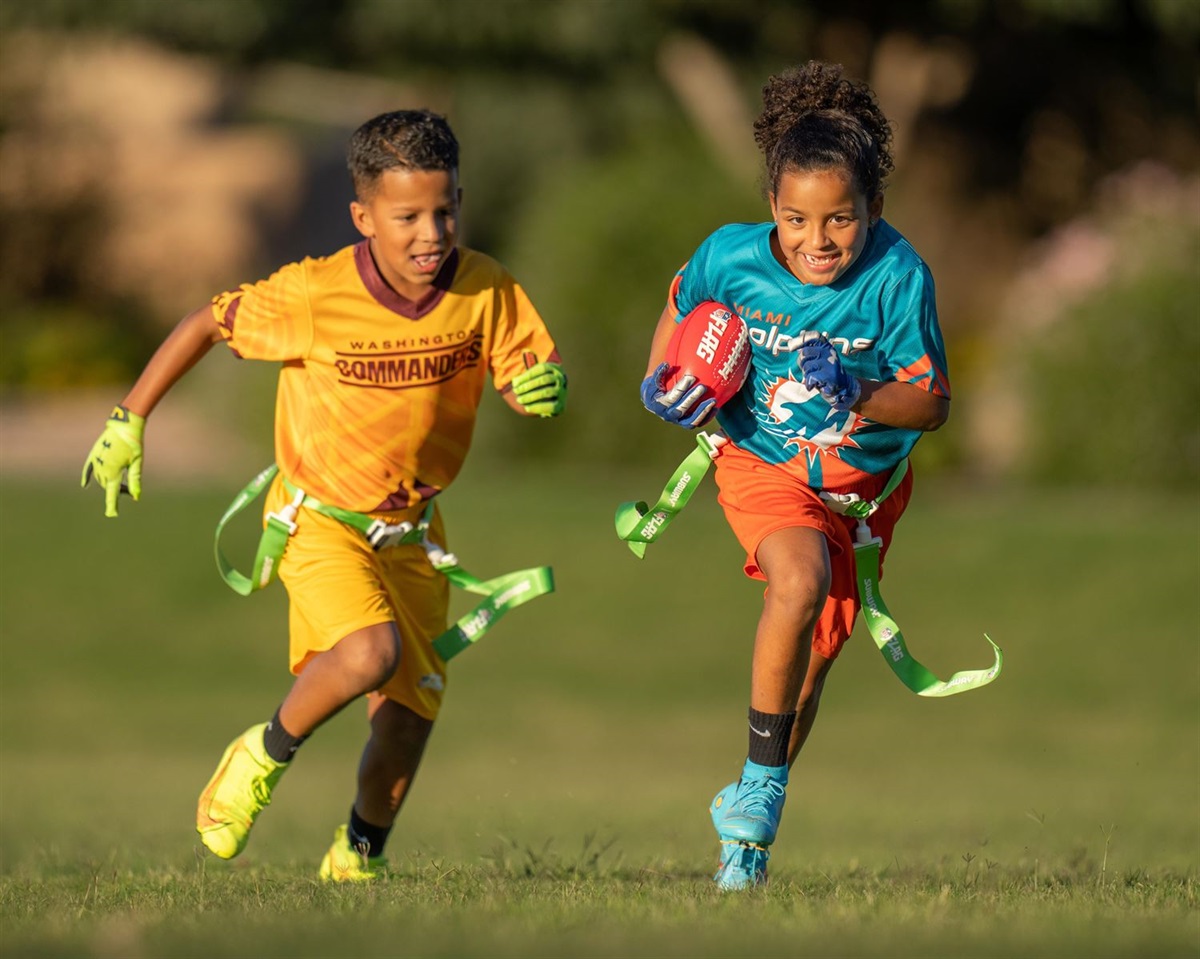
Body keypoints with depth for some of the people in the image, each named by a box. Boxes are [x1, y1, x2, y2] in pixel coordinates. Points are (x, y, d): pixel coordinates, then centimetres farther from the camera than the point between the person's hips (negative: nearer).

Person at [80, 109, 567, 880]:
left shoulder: (486, 290, -16)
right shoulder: (315, 295, -23)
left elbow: (530, 373, -7)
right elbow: (207, 324, -9)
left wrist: (545, 389, -33)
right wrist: (129, 421, -5)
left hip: (412, 526, 4)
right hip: (318, 516, -4)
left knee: (412, 707, 5)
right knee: (370, 653, -29)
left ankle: (360, 852, 32)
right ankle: (265, 756, 0)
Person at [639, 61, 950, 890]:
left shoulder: (899, 278, -23)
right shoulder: (730, 257, -18)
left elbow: (932, 401, -16)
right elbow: (682, 306, 7)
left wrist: (861, 398, -34)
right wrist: (663, 379, -8)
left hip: (862, 475, 1)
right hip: (761, 461, -1)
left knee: (814, 656, 10)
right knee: (801, 583, -31)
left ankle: (749, 813, 34)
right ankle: (763, 785, -18)